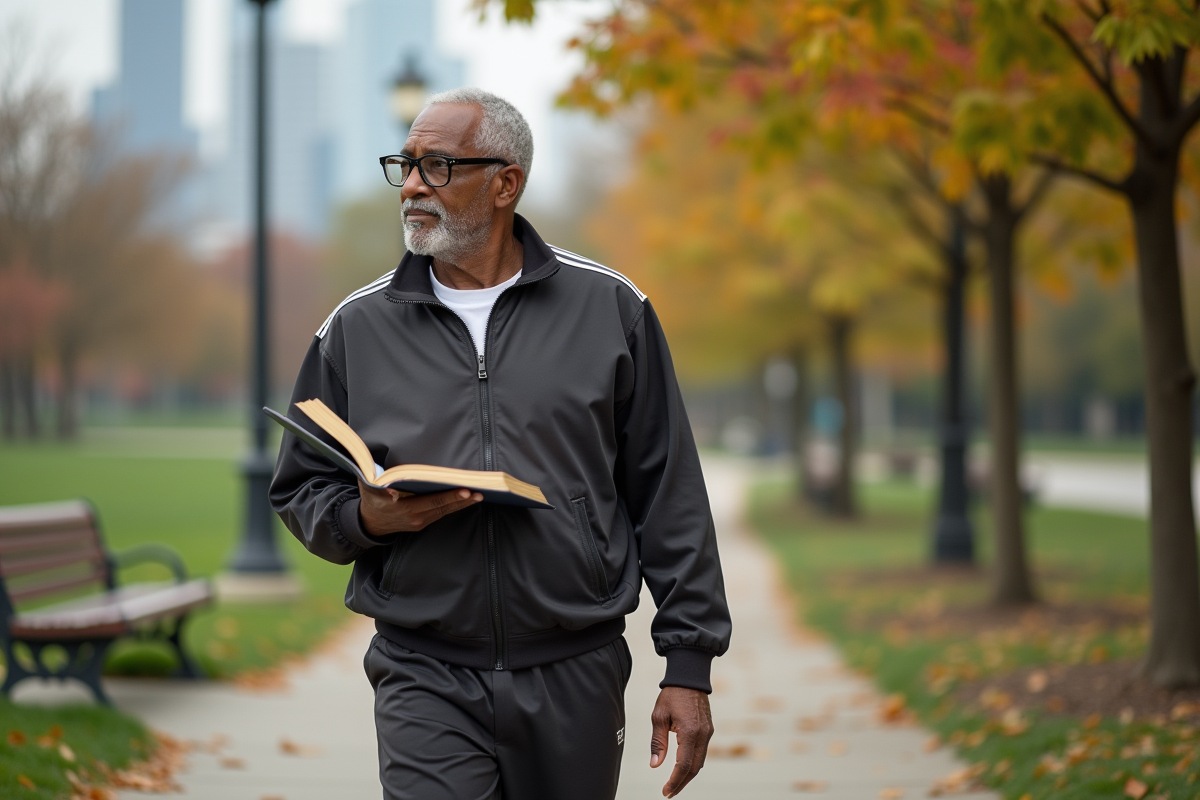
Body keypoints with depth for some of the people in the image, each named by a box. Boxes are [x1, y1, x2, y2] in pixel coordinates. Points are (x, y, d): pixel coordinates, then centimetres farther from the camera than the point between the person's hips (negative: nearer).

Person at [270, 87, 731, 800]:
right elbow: (301, 493, 13)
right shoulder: (357, 328, 7)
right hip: (426, 683, 0)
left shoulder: (609, 308, 3)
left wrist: (689, 665, -1)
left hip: (576, 679, 0)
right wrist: (367, 518, -11)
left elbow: (669, 495, 3)